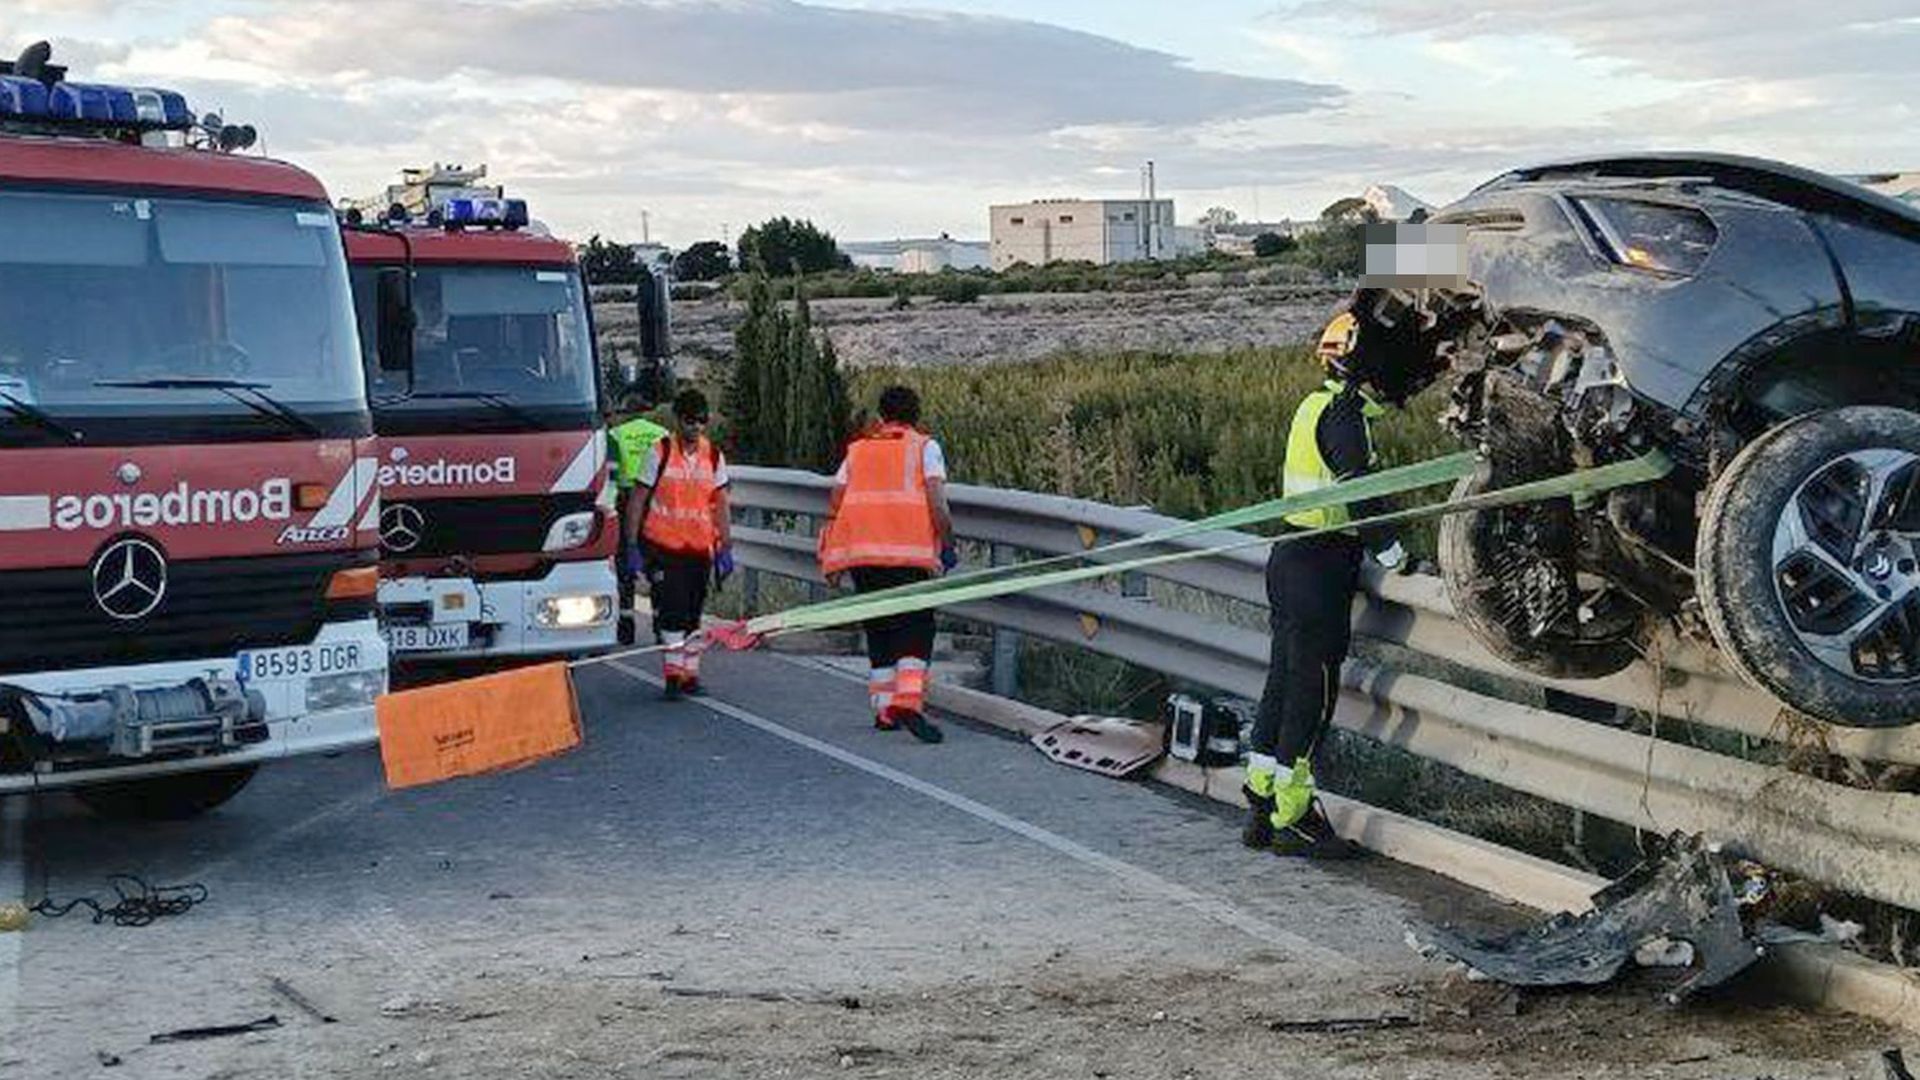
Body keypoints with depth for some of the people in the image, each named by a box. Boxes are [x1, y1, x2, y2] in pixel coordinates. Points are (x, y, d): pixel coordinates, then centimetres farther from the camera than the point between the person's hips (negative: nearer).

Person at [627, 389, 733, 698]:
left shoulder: (714, 456, 7)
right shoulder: (660, 453, -3)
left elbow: (720, 505, 12)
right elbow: (637, 501, -1)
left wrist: (725, 548, 8)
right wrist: (632, 546, -5)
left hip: (699, 548, 4)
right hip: (662, 546, -3)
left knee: (693, 614, 8)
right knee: (670, 611, -11)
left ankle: (690, 674, 16)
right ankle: (674, 673, -6)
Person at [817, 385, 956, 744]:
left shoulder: (857, 449, 20)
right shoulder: (924, 446, 9)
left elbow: (834, 505, 15)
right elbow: (937, 503, -5)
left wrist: (831, 560, 18)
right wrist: (946, 543, 4)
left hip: (861, 552, 4)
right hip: (909, 552, -4)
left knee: (878, 629, 15)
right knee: (916, 627, -2)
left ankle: (884, 708, 13)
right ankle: (908, 701, -20)